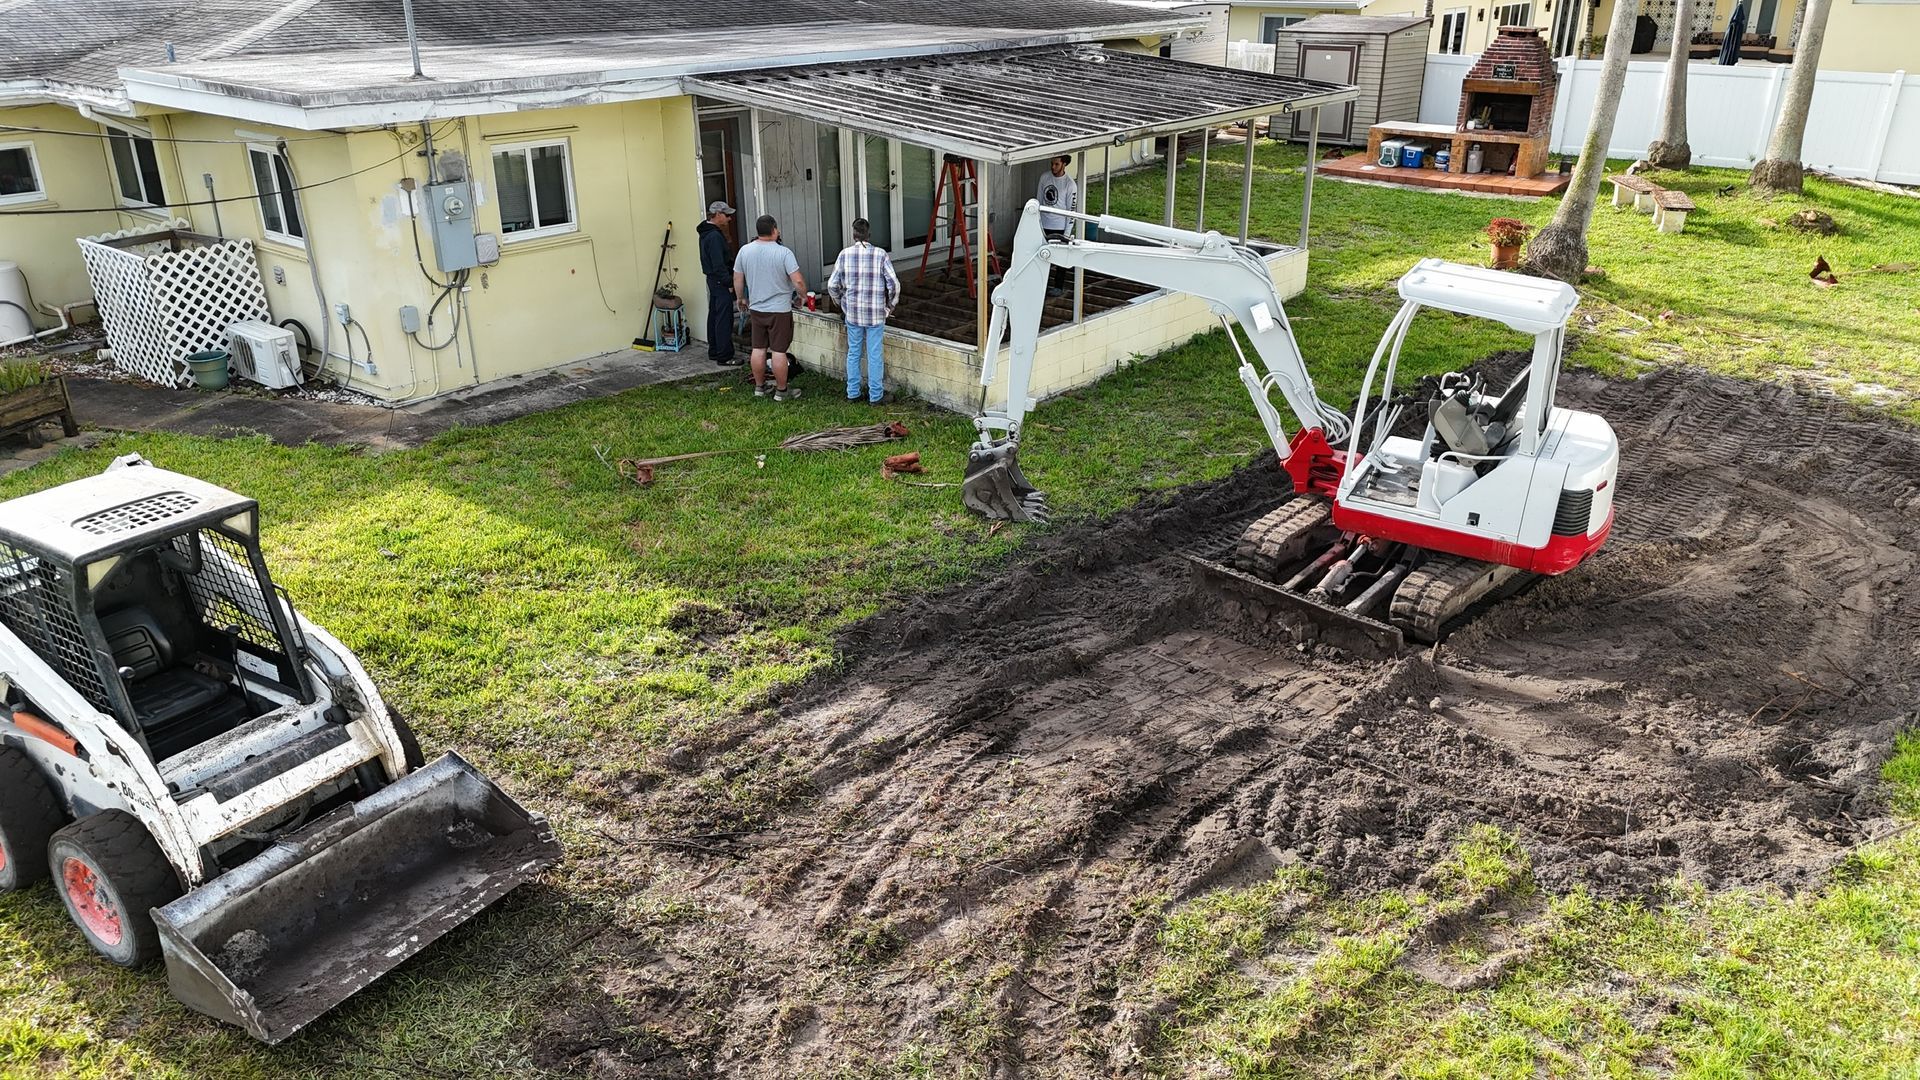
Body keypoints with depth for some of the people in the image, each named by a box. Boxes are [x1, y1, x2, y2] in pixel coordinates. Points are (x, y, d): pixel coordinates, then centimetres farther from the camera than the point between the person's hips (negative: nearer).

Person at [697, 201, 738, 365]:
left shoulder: (706, 233, 13)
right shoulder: (715, 236, -20)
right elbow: (718, 265, -23)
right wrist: (729, 283, -19)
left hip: (713, 280, 11)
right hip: (720, 282, -11)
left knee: (714, 316, 16)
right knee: (724, 319, -8)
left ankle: (714, 351, 24)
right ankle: (724, 356, -6)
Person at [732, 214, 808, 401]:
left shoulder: (744, 251, -1)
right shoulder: (783, 253, -15)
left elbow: (737, 279, 8)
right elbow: (798, 281, -18)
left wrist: (741, 298, 23)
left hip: (756, 309, 5)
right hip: (780, 310, -5)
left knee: (758, 348, 13)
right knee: (778, 351, 1)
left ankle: (759, 387, 23)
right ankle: (781, 391, 9)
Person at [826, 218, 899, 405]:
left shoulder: (845, 254, -4)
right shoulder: (880, 255, -9)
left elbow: (832, 285, -2)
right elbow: (893, 284, -10)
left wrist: (839, 302, 16)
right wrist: (890, 305, 6)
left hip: (852, 312, 2)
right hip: (876, 313, -2)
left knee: (853, 353, 14)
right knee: (875, 354, 6)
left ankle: (852, 393, 22)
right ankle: (876, 396, 13)